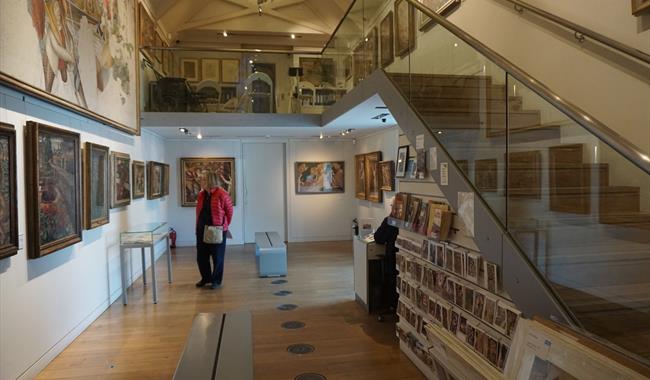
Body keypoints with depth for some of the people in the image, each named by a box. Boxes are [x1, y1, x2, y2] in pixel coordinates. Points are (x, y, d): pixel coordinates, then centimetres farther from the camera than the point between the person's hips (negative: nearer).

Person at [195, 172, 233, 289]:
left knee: (217, 256, 5)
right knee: (201, 255, 11)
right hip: (202, 229, 6)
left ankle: (216, 280, 18)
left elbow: (229, 211, -4)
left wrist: (225, 226, 3)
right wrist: (198, 227, 14)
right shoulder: (201, 194, 6)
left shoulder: (221, 194, -13)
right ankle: (206, 278, 29)